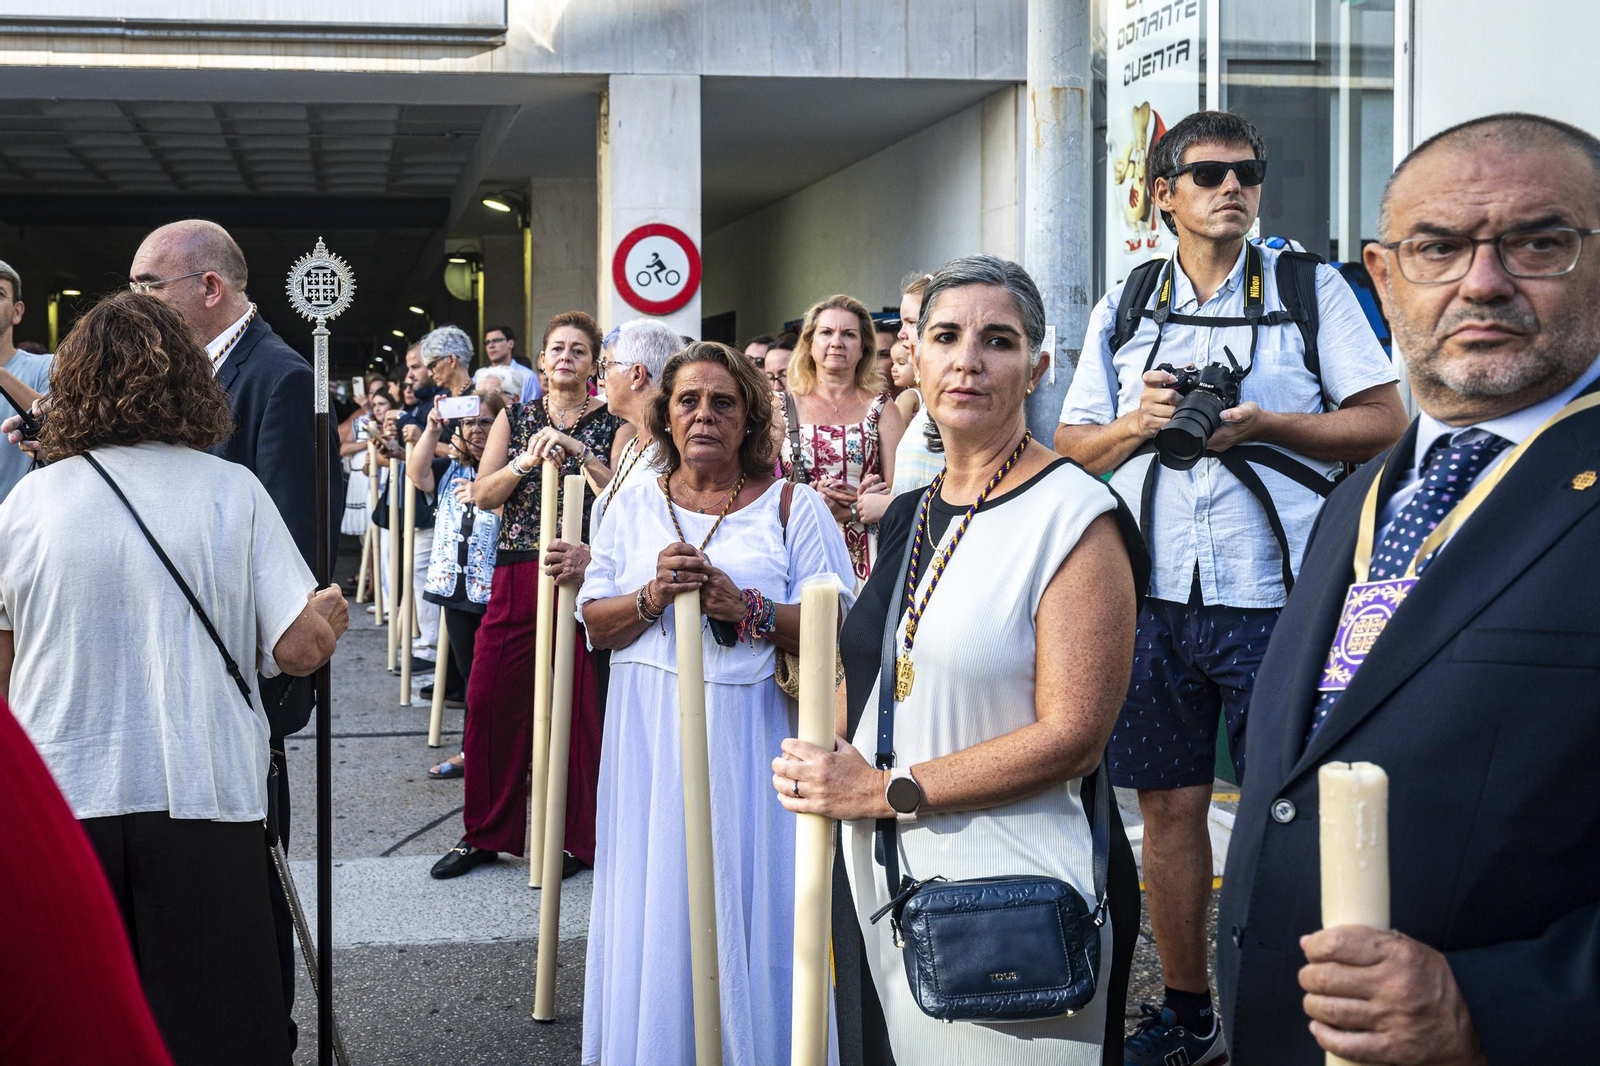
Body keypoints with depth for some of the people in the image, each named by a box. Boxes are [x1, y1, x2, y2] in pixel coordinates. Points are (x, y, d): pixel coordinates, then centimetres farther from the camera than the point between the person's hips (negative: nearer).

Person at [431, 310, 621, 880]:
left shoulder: (610, 426, 6)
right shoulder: (514, 418, 13)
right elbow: (482, 495, 4)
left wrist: (577, 451, -15)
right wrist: (528, 459, -11)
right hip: (516, 574, 3)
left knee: (578, 706, -3)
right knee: (490, 700, 1)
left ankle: (577, 838, 10)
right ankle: (486, 833, 15)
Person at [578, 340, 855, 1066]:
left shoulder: (792, 506, -1)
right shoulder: (637, 502, 9)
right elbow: (596, 625, 5)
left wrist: (747, 611, -20)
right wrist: (653, 596, -14)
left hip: (752, 733, -3)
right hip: (652, 739, 3)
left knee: (750, 901, 2)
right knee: (654, 905, 9)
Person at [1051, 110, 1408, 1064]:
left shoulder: (1312, 289, 4)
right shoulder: (1124, 308, 12)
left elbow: (1386, 420, -2)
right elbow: (1070, 445, 13)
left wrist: (1262, 425, -14)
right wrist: (1137, 424, -7)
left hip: (1275, 595, -3)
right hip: (1155, 595, 3)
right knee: (1171, 804, 8)